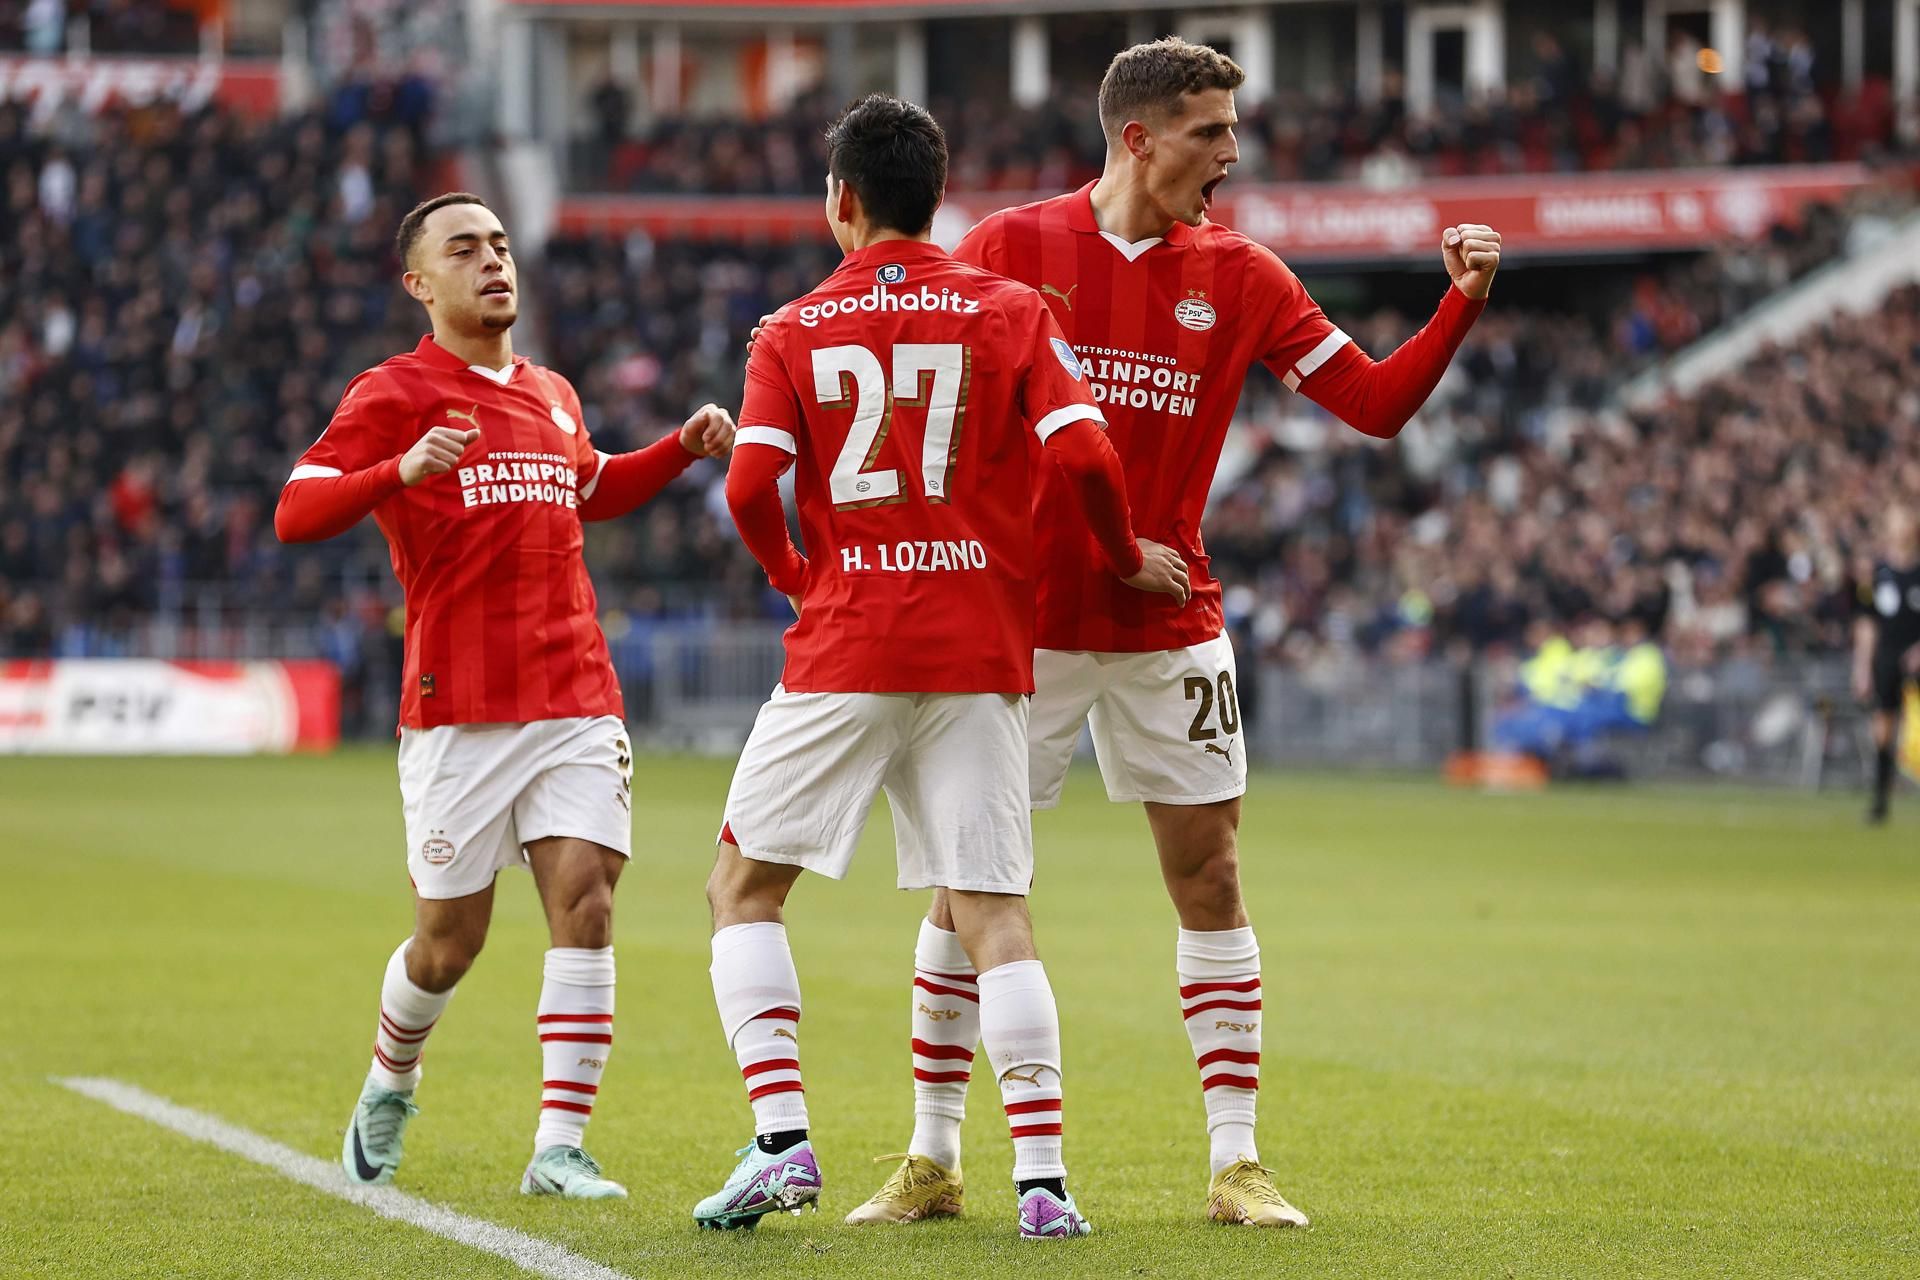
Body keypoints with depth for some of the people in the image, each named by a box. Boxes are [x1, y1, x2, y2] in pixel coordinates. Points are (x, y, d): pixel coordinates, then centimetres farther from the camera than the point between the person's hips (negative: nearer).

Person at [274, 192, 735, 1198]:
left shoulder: (551, 396, 17)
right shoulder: (394, 395, -3)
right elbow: (296, 512, -14)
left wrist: (685, 447, 22)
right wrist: (401, 472, -31)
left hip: (577, 700, 5)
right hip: (459, 708, -4)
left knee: (584, 899, -11)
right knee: (450, 937, 3)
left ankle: (560, 1150, -10)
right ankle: (389, 1088, 34)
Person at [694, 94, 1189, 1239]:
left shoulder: (796, 332, 3)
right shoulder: (1010, 312, 4)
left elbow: (751, 488, -7)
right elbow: (1082, 454, -7)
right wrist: (1126, 557, 10)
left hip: (843, 652, -1)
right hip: (981, 652, 1)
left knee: (745, 885, 12)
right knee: (994, 910, 2)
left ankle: (783, 1141, -2)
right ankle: (1043, 1179, -9)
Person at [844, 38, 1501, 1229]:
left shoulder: (1238, 275, 2)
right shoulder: (1010, 248, -4)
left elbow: (1377, 403, 2)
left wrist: (1461, 304, -11)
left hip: (1170, 628, 2)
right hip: (1020, 624, -2)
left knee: (1211, 877, -1)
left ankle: (1236, 1163, 6)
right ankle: (933, 1162, 12)